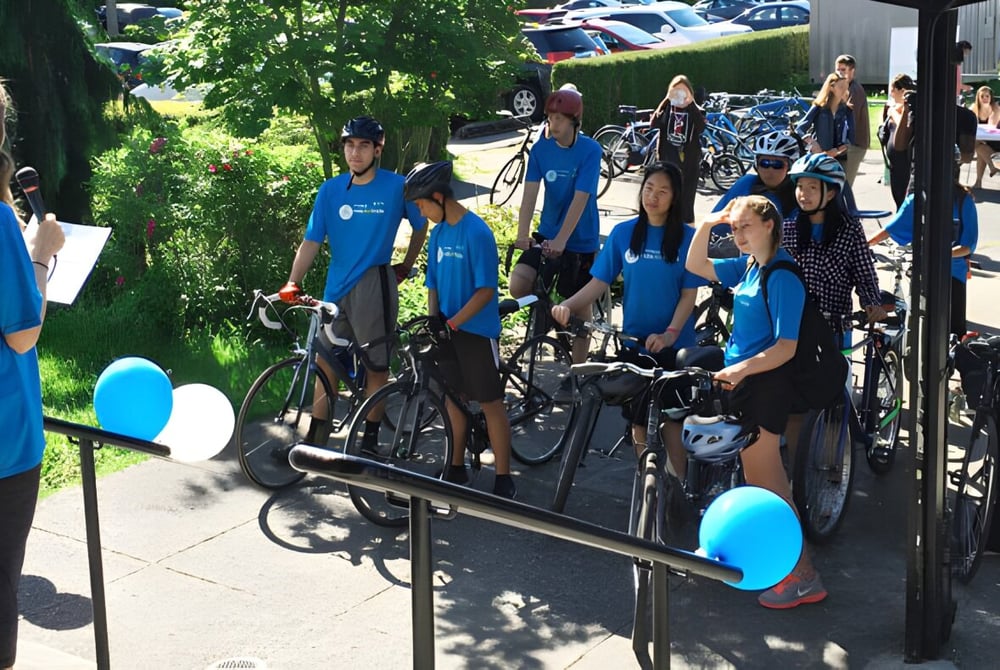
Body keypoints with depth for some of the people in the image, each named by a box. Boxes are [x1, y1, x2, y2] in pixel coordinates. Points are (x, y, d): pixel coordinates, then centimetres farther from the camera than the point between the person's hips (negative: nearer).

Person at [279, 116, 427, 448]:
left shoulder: (396, 187, -6)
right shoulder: (331, 190, 2)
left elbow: (421, 225, 10)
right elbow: (311, 241, -2)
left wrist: (405, 267, 13)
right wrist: (292, 284, -13)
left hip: (374, 287, -3)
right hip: (336, 287, 3)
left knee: (376, 367, 6)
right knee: (325, 363, 8)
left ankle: (370, 438, 20)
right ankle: (314, 440, 18)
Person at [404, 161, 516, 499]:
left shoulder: (477, 233, -17)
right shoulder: (438, 233, 6)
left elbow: (486, 290, -19)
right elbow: (433, 283, 11)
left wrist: (452, 322, -21)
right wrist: (433, 320, -4)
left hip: (476, 330, -7)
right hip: (447, 329, 7)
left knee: (490, 403, 0)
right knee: (453, 398, 14)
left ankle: (504, 481, 6)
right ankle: (456, 468, 27)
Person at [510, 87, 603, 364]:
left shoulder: (590, 151, -14)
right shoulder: (540, 149, -3)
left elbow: (580, 199, -23)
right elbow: (530, 193, -11)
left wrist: (561, 240, -32)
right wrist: (522, 234, -25)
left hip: (580, 240, -3)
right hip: (547, 234, 3)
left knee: (578, 308, 5)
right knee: (518, 286, -18)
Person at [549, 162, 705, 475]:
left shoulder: (687, 237, -6)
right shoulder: (623, 233, 0)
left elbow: (689, 294, -6)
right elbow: (599, 282, 0)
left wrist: (670, 333, -21)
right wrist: (567, 305, -18)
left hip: (673, 345, -2)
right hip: (634, 343, 2)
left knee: (671, 418, -1)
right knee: (638, 419, 8)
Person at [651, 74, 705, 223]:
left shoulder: (695, 111, 2)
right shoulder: (667, 109, 6)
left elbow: (701, 127, -20)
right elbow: (654, 123, -14)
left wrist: (691, 104, -19)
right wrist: (666, 100, -18)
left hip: (689, 165, -1)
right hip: (667, 163, 2)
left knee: (686, 205, -1)